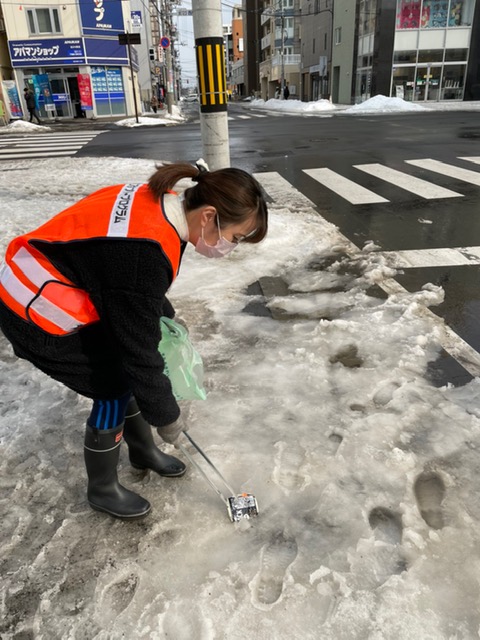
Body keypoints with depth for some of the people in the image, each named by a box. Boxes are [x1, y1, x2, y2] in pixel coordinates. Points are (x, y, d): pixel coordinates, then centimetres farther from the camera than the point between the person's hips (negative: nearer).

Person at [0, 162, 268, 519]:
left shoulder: (161, 205, -7)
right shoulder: (144, 251, -35)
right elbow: (139, 347, -26)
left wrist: (166, 317, 15)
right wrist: (166, 415, -13)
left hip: (61, 296, 9)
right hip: (39, 316, -9)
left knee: (124, 373, 15)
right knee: (115, 391, 1)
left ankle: (144, 452, 39)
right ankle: (102, 490, 25)